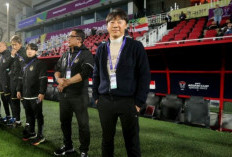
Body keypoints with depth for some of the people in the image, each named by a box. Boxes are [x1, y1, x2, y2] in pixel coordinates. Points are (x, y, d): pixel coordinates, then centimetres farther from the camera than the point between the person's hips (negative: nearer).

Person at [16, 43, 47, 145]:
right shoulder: (24, 64, 16)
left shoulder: (39, 63, -7)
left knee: (38, 115, 1)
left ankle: (40, 135, 10)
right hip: (25, 95, 7)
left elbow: (43, 79, -14)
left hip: (35, 95, -7)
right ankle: (31, 132, 30)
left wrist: (42, 92, -20)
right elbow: (20, 78, 20)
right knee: (29, 114, 16)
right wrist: (19, 90, 14)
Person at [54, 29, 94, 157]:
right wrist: (59, 79, -8)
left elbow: (85, 73, -19)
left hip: (79, 95, -7)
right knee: (64, 121, 17)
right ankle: (68, 146, 35)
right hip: (64, 94, 7)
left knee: (83, 123, 1)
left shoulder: (86, 54, -6)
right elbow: (57, 70, 15)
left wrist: (67, 82, -15)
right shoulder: (65, 55, 16)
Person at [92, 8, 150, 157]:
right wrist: (96, 97, 8)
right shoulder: (101, 49, 9)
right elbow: (96, 75, 15)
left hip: (128, 101, -3)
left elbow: (145, 75, -5)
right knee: (107, 139, 15)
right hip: (105, 101, 4)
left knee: (132, 142, 7)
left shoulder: (136, 46, -3)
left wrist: (139, 102, -8)